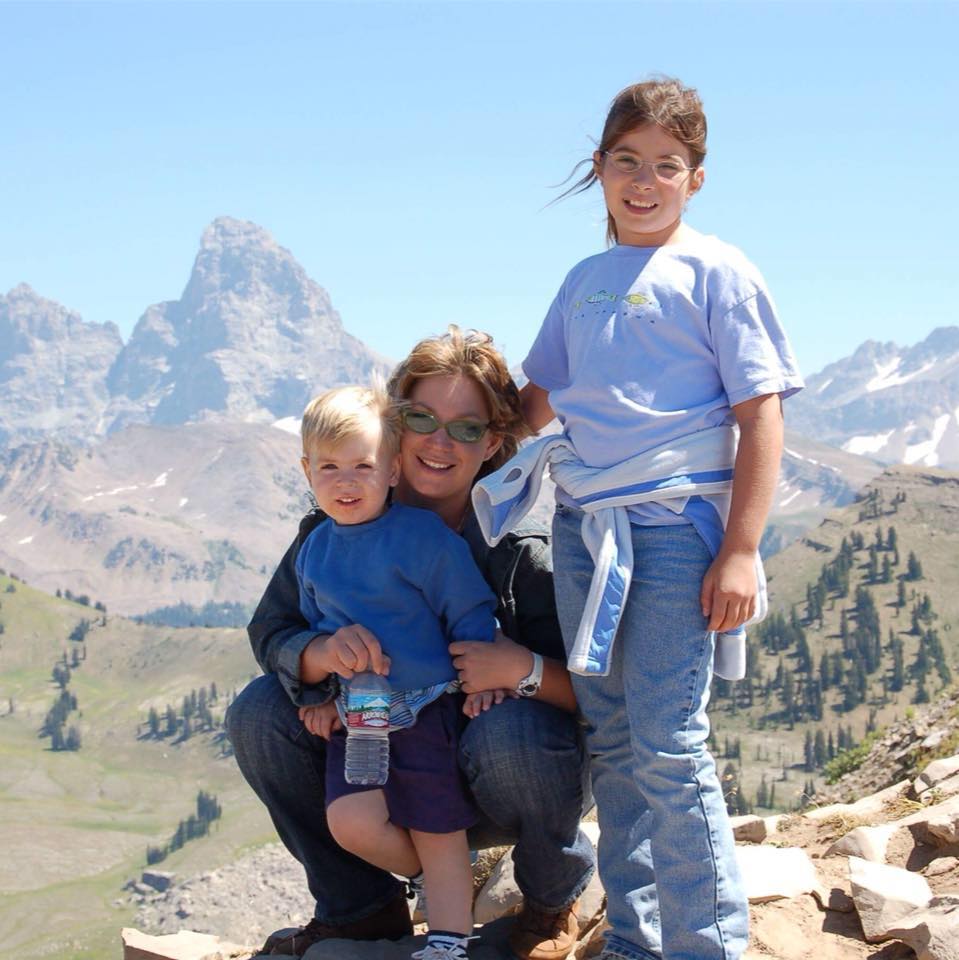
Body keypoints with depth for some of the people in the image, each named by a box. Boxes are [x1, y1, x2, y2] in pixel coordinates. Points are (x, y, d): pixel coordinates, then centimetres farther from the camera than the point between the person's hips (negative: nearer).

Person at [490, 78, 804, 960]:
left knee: (668, 744, -9)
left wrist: (740, 552, -13)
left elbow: (762, 414, -7)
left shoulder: (716, 273, -2)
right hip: (582, 524, 6)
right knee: (612, 743, 11)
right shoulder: (584, 282, 14)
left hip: (675, 524, -6)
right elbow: (542, 397, 27)